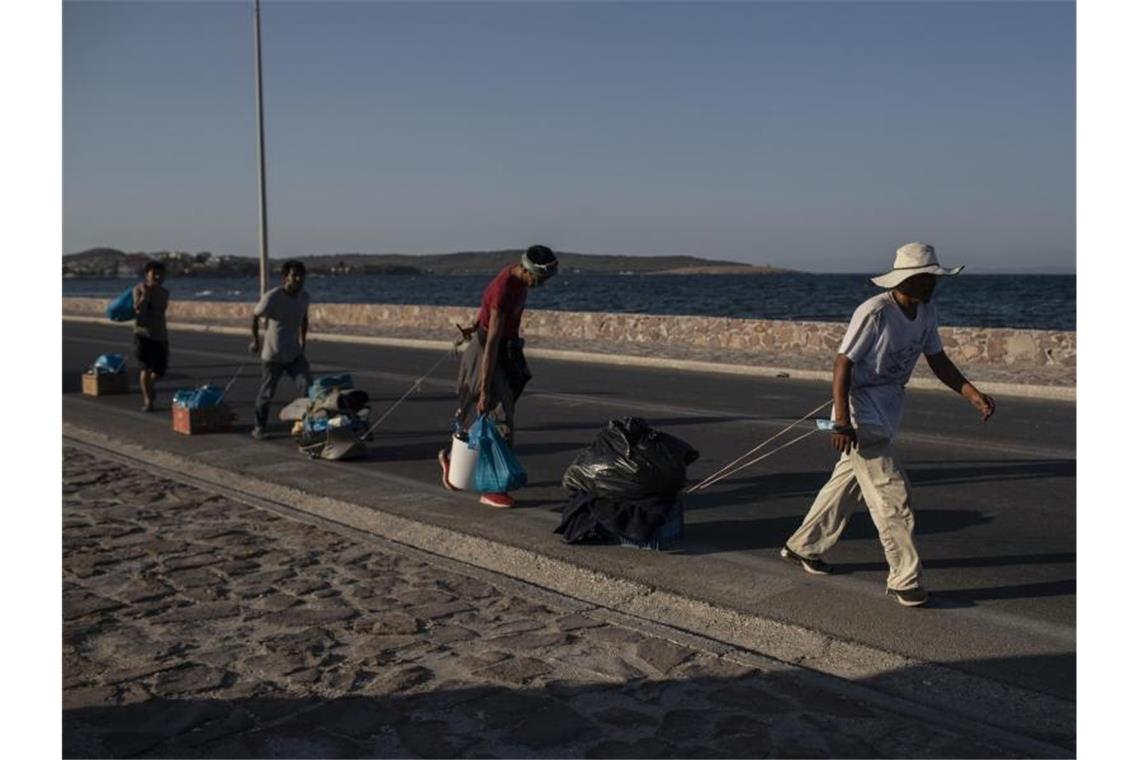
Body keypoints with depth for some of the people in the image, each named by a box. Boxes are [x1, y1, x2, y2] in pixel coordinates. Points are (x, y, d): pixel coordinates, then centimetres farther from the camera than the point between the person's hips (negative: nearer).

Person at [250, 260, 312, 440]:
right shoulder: (272, 297, -19)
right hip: (272, 355, -4)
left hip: (295, 355, 4)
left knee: (308, 389, -11)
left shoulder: (304, 297, -2)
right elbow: (255, 316, -6)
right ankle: (258, 427, 28)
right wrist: (256, 341, 1)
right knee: (266, 393, 9)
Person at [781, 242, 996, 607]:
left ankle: (802, 547, 34)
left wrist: (973, 395, -3)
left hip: (888, 414, 9)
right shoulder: (874, 313, -22)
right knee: (892, 495, -8)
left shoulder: (926, 311, 4)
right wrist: (842, 422, -25)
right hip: (862, 415, -9)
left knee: (847, 483, 18)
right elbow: (843, 364, -21)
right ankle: (905, 579, 2)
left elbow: (938, 361, 11)